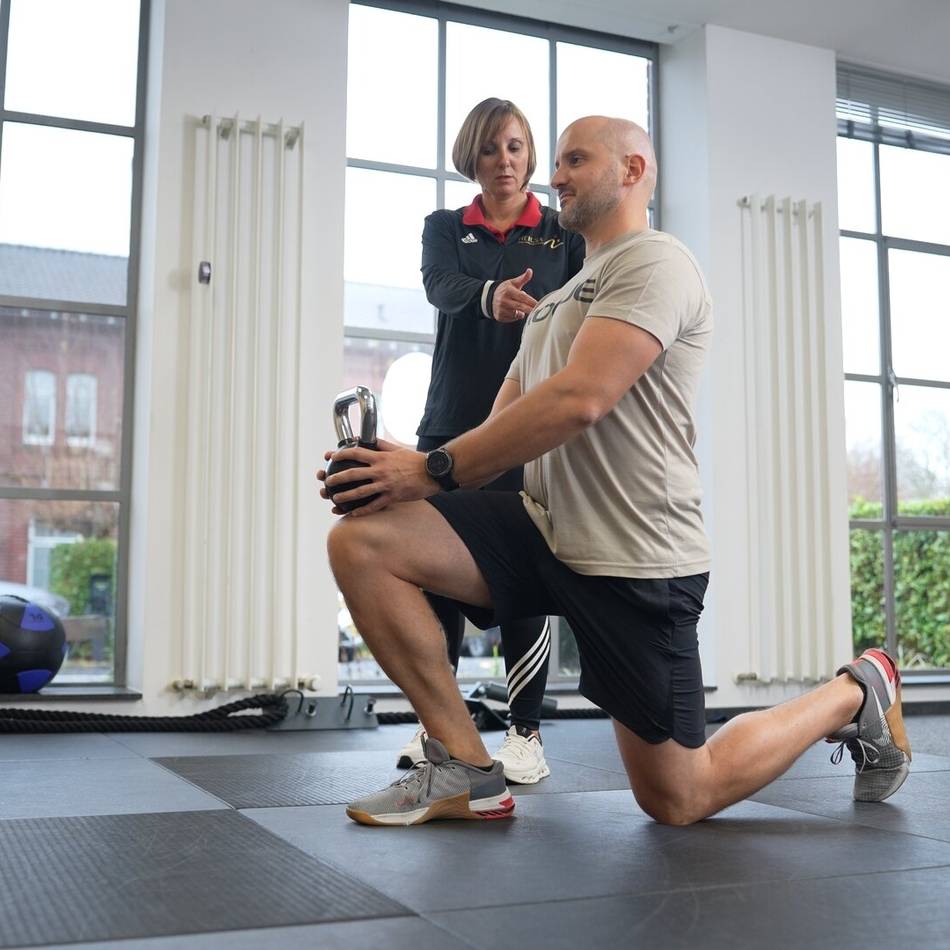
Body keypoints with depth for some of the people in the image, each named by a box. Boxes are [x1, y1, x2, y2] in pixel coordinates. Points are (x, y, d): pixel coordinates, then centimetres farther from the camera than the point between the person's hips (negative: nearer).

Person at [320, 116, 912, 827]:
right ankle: (466, 770, -4)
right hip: (546, 529, 8)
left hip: (635, 558, -8)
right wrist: (416, 467, -6)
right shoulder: (562, 297, 21)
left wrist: (435, 468, -19)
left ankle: (856, 694, 25)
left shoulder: (653, 262, -8)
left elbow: (578, 400, -23)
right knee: (361, 541, -12)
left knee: (675, 800, 2)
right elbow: (508, 421, 14)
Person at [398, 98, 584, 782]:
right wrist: (492, 296, -34)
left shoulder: (564, 234, 9)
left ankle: (527, 733, 6)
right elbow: (441, 287, -10)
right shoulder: (445, 229, 12)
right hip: (453, 424, 2)